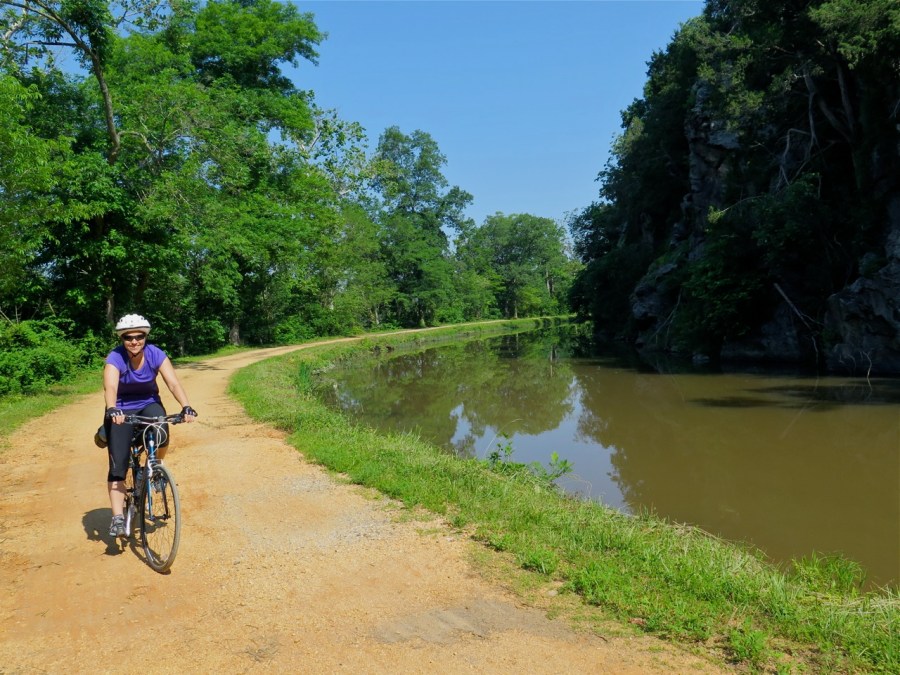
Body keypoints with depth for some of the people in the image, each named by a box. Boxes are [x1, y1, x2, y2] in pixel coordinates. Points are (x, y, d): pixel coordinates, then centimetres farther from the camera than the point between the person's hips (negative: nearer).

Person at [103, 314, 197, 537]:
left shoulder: (156, 355, -17)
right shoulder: (115, 358, -22)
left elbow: (173, 383, -27)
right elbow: (110, 387, -38)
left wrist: (186, 407, -44)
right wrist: (112, 410, -58)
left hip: (148, 405, 1)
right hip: (121, 410, -1)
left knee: (161, 434, -31)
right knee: (118, 465, -13)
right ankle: (118, 517, -7)